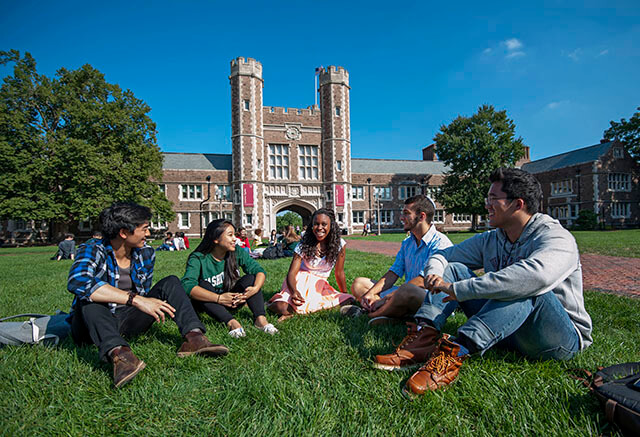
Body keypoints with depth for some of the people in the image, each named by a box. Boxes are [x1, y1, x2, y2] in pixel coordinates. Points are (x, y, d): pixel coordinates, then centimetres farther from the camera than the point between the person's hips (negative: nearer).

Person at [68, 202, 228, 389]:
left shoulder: (146, 254, 0)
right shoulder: (93, 251, -16)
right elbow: (77, 281, -39)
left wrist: (152, 307, -7)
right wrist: (134, 299, -43)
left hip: (128, 318, 4)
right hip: (95, 324, -4)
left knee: (171, 282, -11)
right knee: (89, 297, -33)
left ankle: (194, 337, -31)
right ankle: (119, 353, -54)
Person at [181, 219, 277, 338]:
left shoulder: (236, 252, -7)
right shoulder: (198, 259, -19)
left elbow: (259, 270, -12)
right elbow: (187, 285, -34)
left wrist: (255, 288, -33)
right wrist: (219, 298, -42)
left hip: (232, 301, 3)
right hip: (207, 303, -2)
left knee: (249, 278, -19)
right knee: (203, 285, -31)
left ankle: (260, 318, -35)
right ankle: (231, 322, -44)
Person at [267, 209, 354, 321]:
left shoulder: (339, 244, -6)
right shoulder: (304, 245, -9)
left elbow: (339, 273, 3)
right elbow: (292, 273, -14)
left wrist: (345, 295, 6)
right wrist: (294, 292, -33)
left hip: (320, 286, 4)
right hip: (301, 282, -4)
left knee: (349, 302, -21)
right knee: (282, 308, -32)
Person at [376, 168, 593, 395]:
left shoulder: (556, 238, -17)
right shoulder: (489, 240, 5)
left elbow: (536, 275, -40)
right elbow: (441, 255, 9)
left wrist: (459, 289, -38)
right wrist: (433, 273, -17)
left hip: (563, 336, -6)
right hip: (505, 331, 6)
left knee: (524, 288, -37)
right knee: (453, 268, -5)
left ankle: (456, 351, -43)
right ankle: (424, 337, -25)